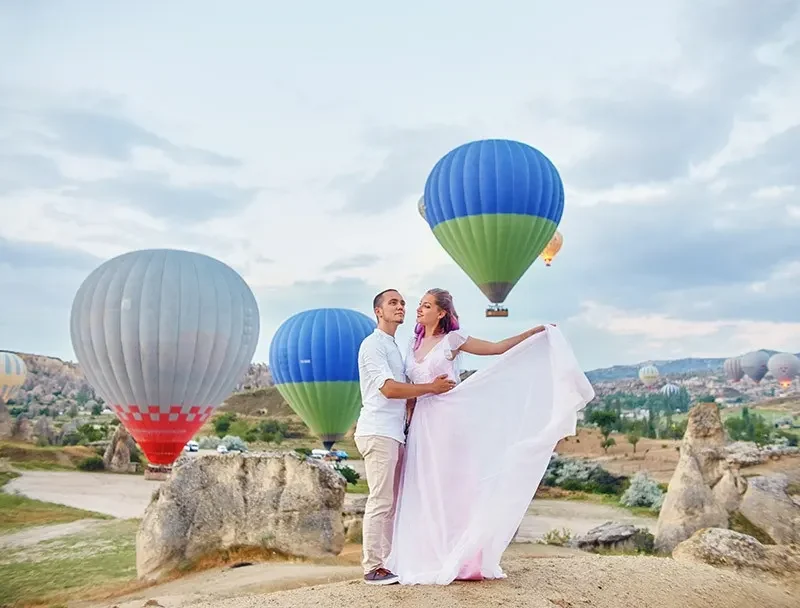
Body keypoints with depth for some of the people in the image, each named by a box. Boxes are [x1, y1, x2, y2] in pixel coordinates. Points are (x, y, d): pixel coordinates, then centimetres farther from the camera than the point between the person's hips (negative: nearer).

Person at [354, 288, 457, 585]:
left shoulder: (394, 348, 23)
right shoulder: (373, 344, -6)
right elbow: (388, 388, -16)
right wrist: (432, 387, -12)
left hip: (394, 434, 9)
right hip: (378, 433, -9)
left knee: (391, 502, 10)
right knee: (380, 501, -9)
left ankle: (387, 562, 15)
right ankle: (373, 568, -4)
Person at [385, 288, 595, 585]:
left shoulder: (452, 339, -1)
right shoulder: (414, 344, 13)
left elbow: (497, 348, -1)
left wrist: (536, 332, -5)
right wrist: (410, 421, 12)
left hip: (448, 419, -5)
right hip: (422, 423, 5)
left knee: (452, 485, -2)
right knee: (425, 490, 5)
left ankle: (460, 558, 8)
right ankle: (430, 558, 14)